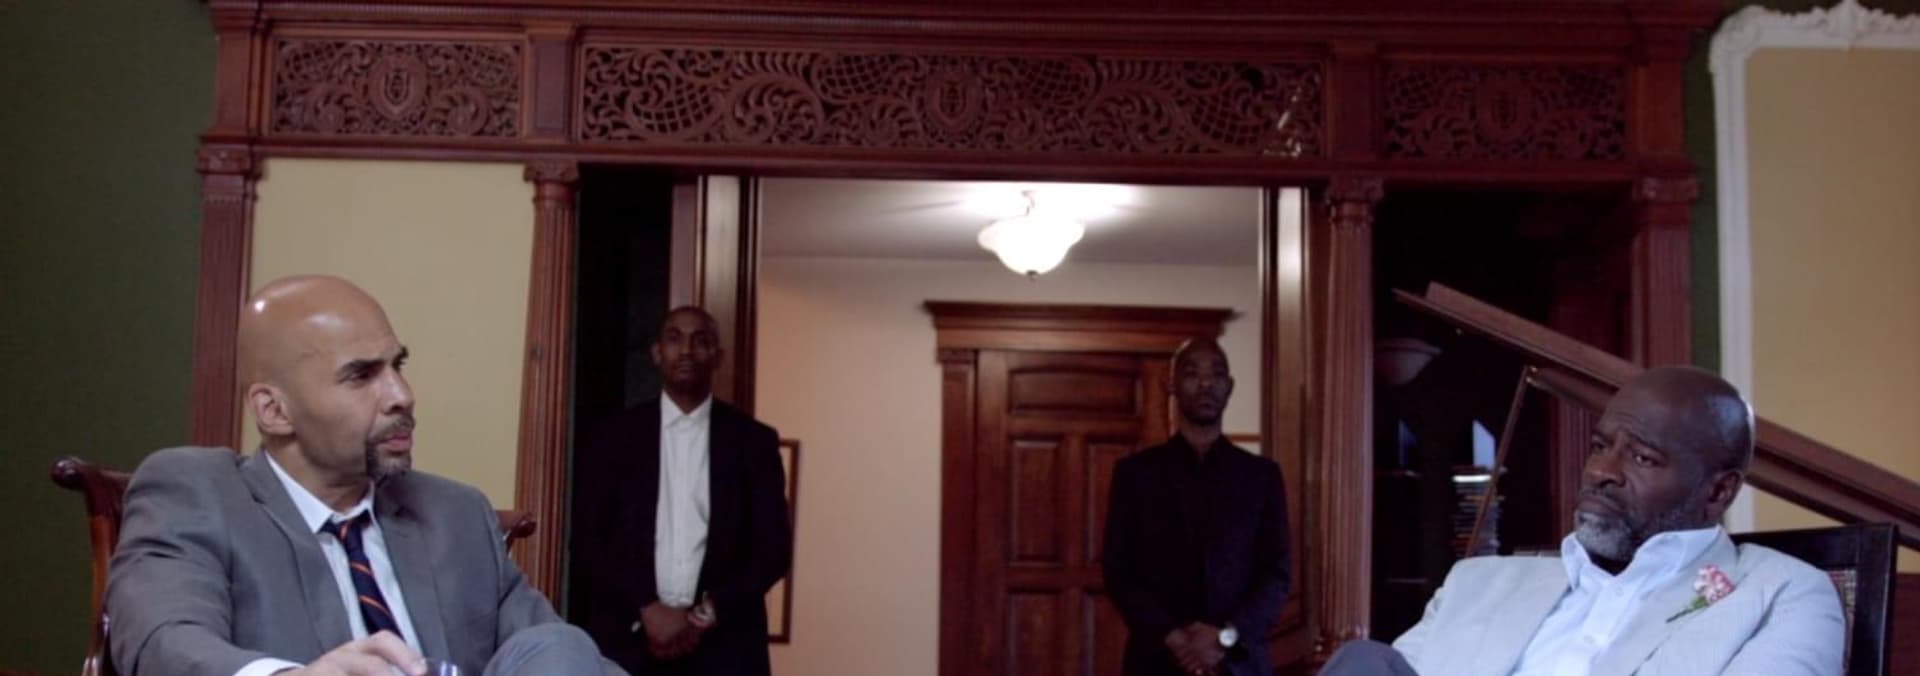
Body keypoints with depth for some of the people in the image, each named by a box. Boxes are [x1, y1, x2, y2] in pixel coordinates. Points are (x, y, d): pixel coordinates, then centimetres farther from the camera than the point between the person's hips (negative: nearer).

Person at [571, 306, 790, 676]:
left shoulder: (753, 440, 8)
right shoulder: (616, 435, 8)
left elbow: (773, 547, 4)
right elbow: (588, 539, 3)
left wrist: (707, 614, -7)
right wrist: (648, 610, -9)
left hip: (723, 642, 0)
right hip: (629, 637, 0)